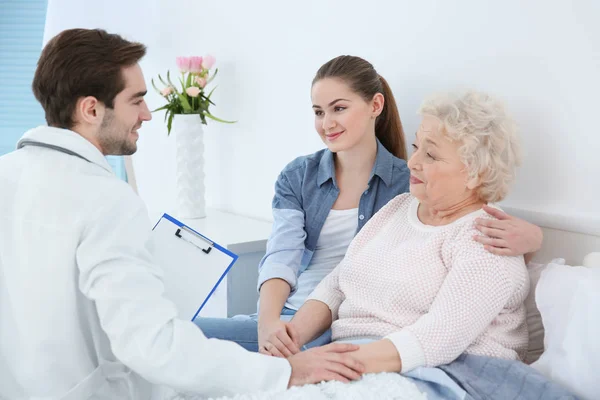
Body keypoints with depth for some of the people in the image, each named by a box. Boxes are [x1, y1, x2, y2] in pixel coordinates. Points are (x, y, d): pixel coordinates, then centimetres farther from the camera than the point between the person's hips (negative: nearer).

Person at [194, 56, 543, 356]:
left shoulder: (408, 182, -1)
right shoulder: (297, 177, 7)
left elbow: (492, 224, -5)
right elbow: (282, 257, -6)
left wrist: (526, 236, -31)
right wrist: (268, 320, -28)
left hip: (342, 331, -4)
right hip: (282, 320, 4)